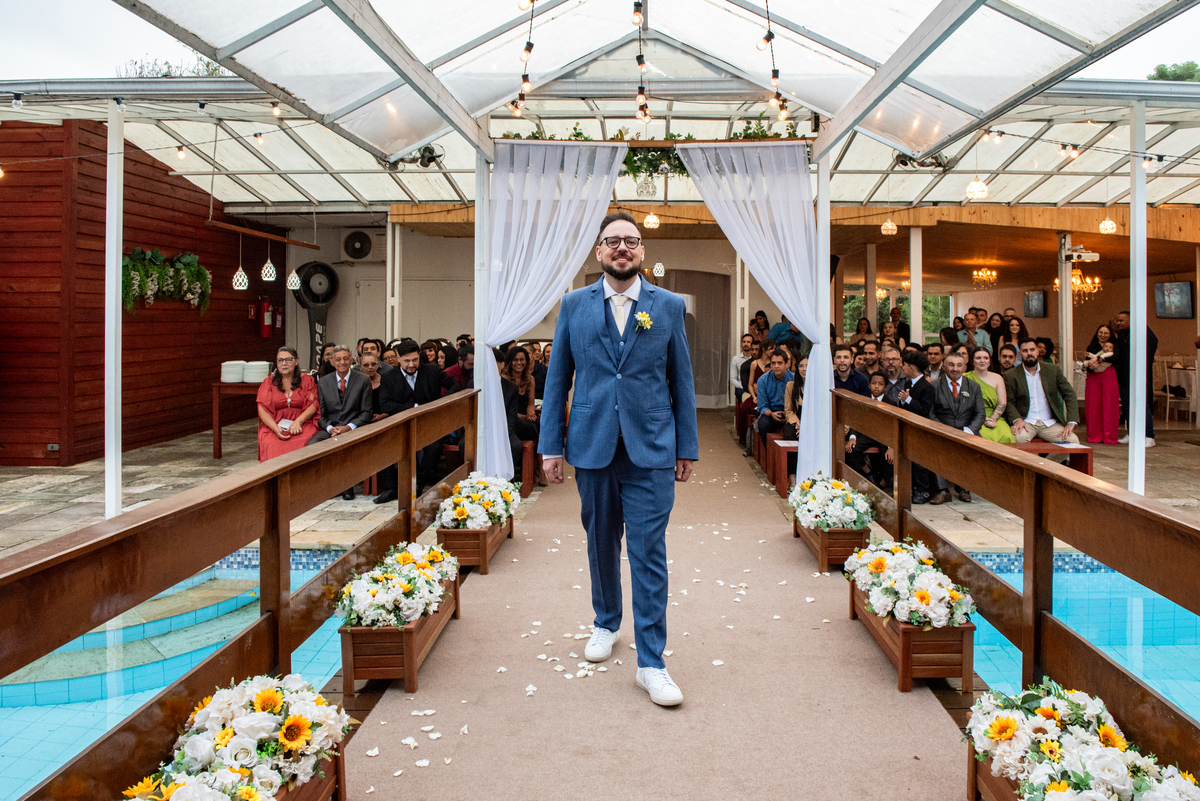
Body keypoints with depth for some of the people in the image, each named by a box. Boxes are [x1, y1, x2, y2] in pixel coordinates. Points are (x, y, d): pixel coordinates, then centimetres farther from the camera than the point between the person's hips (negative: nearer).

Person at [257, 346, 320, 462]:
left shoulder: (307, 380, 13)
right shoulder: (268, 382, 15)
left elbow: (313, 405, 3)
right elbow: (263, 410, 4)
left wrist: (298, 422, -15)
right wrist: (276, 429, -14)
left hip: (302, 425, 0)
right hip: (273, 426, 0)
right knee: (272, 445, -33)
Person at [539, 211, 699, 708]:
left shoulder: (669, 306, 4)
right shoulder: (574, 306, 6)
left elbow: (682, 380, 6)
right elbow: (557, 377, 7)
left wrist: (687, 448, 4)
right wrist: (550, 444, 2)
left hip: (650, 449, -1)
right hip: (592, 446, 2)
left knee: (649, 554, -3)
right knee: (601, 545, 15)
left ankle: (651, 663, 4)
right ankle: (606, 624, 38)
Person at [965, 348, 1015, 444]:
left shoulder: (997, 378, 15)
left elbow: (1002, 403, 8)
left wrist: (992, 419, -9)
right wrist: (983, 419, -12)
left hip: (995, 418, 3)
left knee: (1007, 437, -27)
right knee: (987, 437, -33)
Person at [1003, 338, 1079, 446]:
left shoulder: (1053, 370, 9)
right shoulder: (1011, 376, 5)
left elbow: (1070, 395, 8)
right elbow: (1009, 402, 3)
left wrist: (1071, 423, -6)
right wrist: (1017, 419, -19)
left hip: (1050, 423, 3)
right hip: (1025, 422, -3)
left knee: (1073, 440, -23)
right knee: (1018, 438, -38)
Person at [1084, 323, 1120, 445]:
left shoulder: (1115, 345, 11)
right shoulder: (1091, 347, 17)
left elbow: (1115, 357, -10)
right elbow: (1086, 362, 4)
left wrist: (1098, 358, -20)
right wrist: (1089, 366, -19)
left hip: (1109, 377, -2)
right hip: (1093, 377, 2)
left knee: (1109, 406, -6)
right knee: (1093, 406, -1)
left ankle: (1109, 437, -3)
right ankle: (1094, 436, 5)